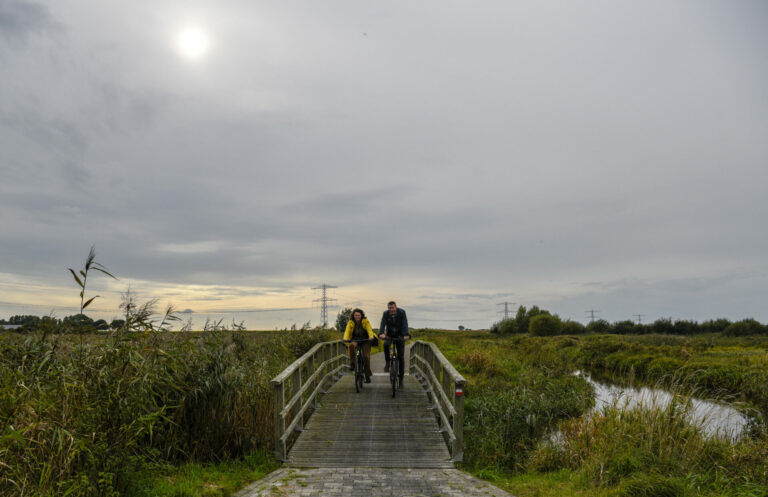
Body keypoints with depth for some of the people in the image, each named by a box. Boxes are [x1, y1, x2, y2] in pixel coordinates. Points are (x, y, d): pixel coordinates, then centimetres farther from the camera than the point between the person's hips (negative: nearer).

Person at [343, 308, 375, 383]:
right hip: (355, 340, 1)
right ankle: (352, 364, -23)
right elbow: (347, 331, -15)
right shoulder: (351, 322, -4)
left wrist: (371, 336, -40)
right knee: (352, 345, -35)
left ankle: (368, 376, 5)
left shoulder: (365, 321, -7)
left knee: (366, 357, -11)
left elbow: (369, 329, -19)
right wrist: (345, 338, -36)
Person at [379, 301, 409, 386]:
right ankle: (387, 363, -11)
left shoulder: (402, 312, -19)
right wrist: (381, 333, -46)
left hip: (399, 335, -1)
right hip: (389, 335, 1)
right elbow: (383, 324, -26)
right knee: (386, 344, -34)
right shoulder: (386, 313, -14)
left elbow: (405, 324, -29)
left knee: (401, 357, -2)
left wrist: (406, 335, -46)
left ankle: (401, 379, 8)